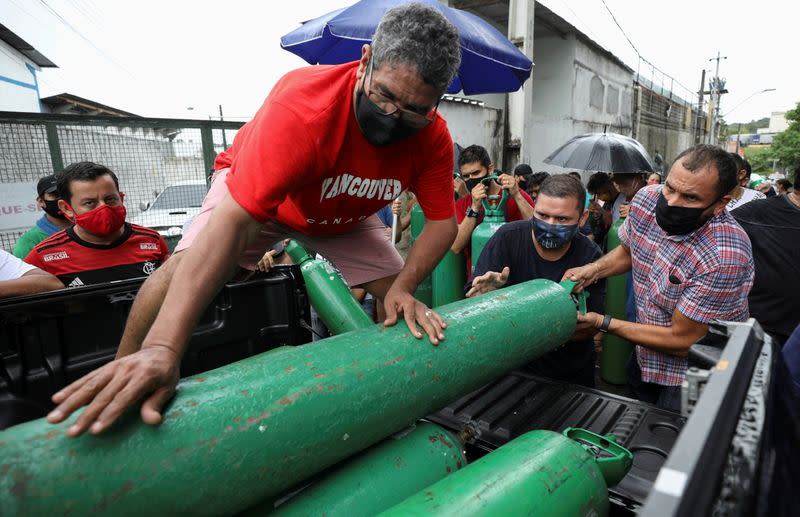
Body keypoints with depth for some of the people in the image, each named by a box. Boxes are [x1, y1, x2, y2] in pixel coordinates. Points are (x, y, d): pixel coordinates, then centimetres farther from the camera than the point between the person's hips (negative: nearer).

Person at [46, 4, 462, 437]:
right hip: (256, 191, -3)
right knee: (185, 266, -25)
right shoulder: (301, 103, -40)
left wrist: (402, 288, -35)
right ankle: (115, 390, -2)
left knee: (399, 302, -7)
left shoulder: (433, 137, -25)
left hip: (344, 216, 4)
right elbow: (234, 219, -48)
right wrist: (163, 347, -54)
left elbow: (443, 222, -16)